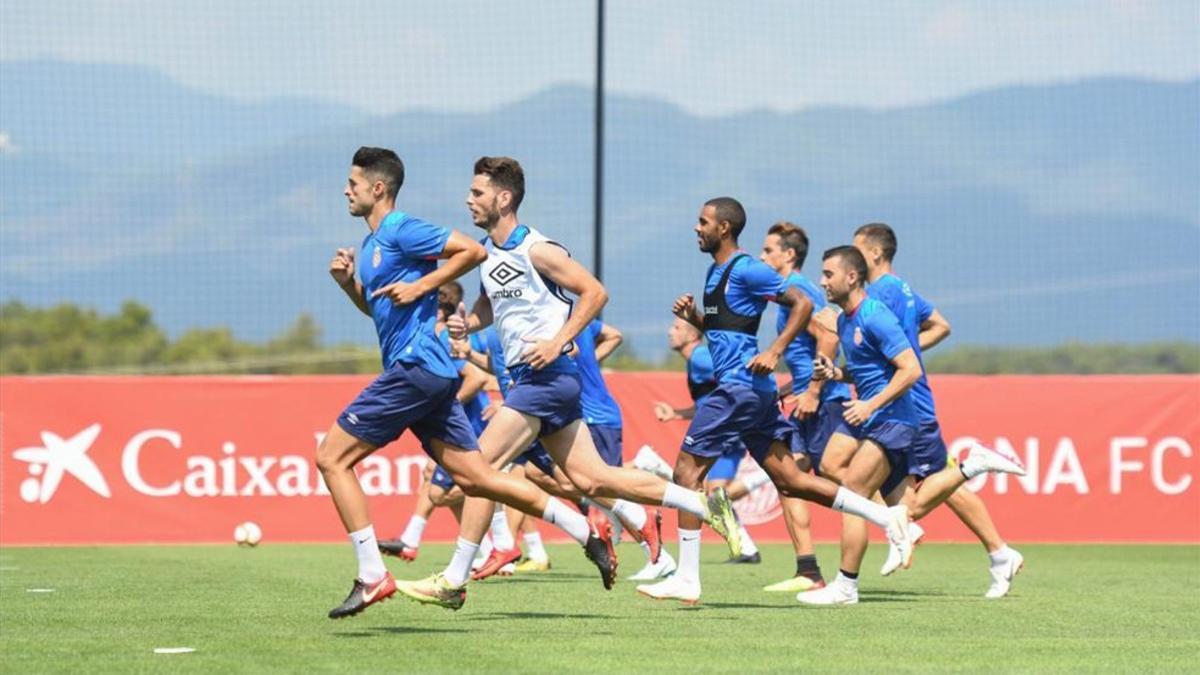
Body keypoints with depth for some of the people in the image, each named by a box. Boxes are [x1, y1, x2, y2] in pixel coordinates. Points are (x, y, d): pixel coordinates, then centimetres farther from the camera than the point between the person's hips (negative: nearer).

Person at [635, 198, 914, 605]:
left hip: (741, 385, -10)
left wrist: (775, 351, -20)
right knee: (788, 481, 8)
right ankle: (886, 516, 7)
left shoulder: (745, 271, -11)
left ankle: (686, 580, -6)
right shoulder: (715, 272, 18)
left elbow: (803, 304, -13)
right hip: (751, 390, 10)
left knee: (687, 471, -7)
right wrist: (692, 315, 10)